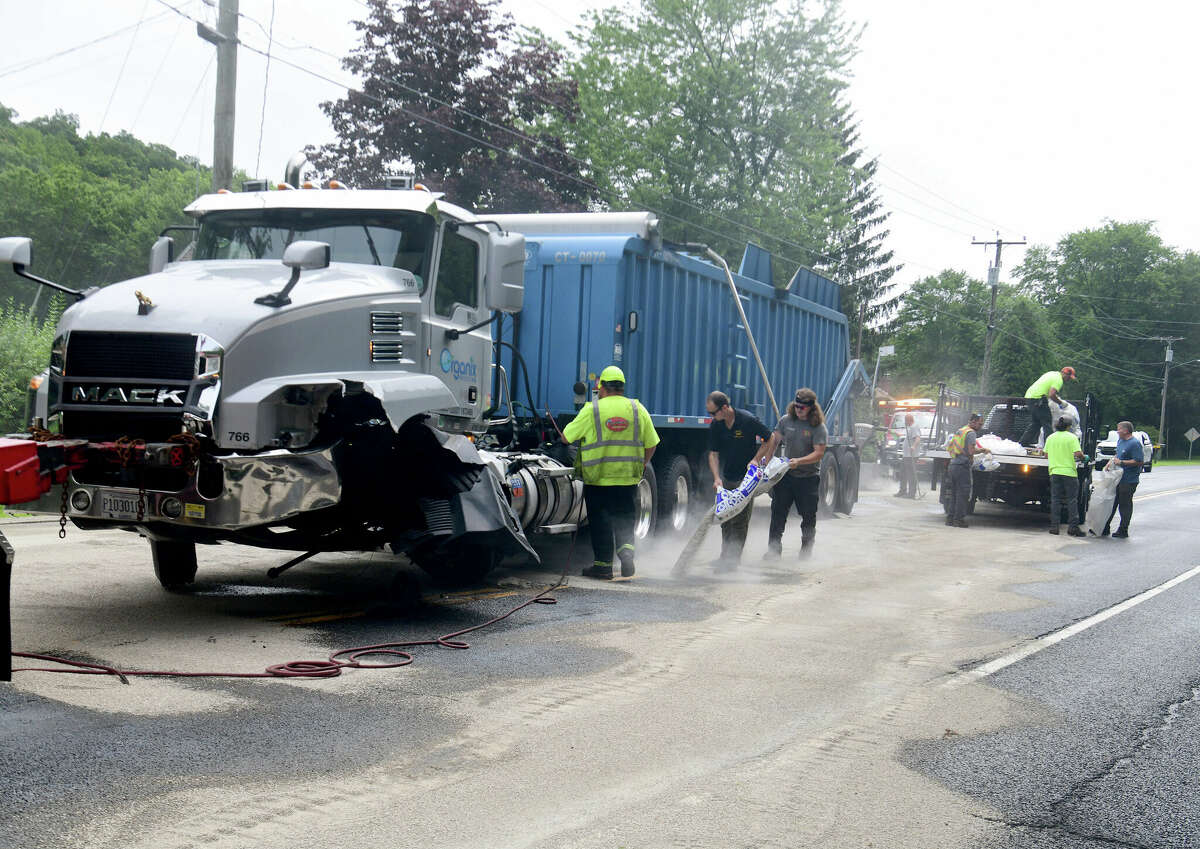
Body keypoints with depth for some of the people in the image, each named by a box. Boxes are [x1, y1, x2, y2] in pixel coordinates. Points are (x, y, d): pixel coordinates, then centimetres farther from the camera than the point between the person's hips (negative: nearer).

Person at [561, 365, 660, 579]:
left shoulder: (591, 410, -6)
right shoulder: (638, 409, 3)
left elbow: (566, 437, -1)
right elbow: (651, 444, 6)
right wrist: (642, 466, 21)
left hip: (598, 479, -3)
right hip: (628, 478, 3)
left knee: (600, 521, 7)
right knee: (624, 520, 15)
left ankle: (603, 565, 12)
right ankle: (626, 551, -7)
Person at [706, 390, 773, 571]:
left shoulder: (748, 420, -18)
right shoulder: (715, 426, -5)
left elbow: (770, 439, -6)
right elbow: (713, 454, -2)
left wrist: (756, 459, -14)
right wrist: (716, 478, -15)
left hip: (746, 477, -5)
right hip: (726, 478, 5)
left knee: (740, 520, -7)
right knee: (726, 518, 12)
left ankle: (733, 559, -5)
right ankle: (725, 556, 22)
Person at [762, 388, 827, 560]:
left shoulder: (819, 428, -11)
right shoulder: (786, 420, 2)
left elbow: (819, 453, -17)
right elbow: (774, 440, 11)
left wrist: (799, 461, -29)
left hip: (808, 478, -3)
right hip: (786, 475, 3)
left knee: (808, 517, 6)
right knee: (778, 512, -1)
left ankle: (806, 552, 19)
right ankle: (773, 550, 3)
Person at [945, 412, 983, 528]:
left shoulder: (959, 431, 19)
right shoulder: (971, 433, -8)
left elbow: (949, 448, 22)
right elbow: (971, 451, -18)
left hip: (953, 465, 8)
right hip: (963, 466, -8)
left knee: (954, 493, 13)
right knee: (962, 493, -4)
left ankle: (950, 517, 13)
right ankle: (959, 519, -4)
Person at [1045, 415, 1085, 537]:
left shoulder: (1050, 438, 7)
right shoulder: (1072, 437, -7)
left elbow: (1046, 455, 12)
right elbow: (1078, 453, -15)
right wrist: (1083, 457, 6)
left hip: (1054, 471, 4)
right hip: (1069, 472, -4)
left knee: (1055, 500, 8)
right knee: (1072, 501, 3)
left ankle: (1054, 526, 5)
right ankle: (1073, 527, 0)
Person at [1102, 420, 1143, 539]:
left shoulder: (1135, 443, -15)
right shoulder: (1120, 441, 14)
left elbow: (1139, 461, -21)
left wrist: (1121, 462, -19)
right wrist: (1112, 461, 11)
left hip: (1129, 481, -9)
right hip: (1117, 479, 9)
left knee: (1125, 505, 0)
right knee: (1111, 503, 11)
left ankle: (1123, 531, 9)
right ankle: (1104, 529, 17)